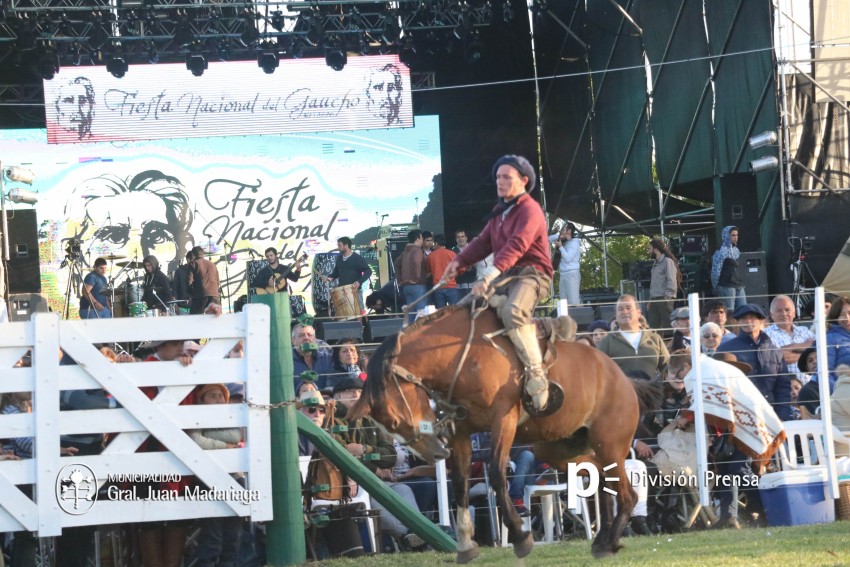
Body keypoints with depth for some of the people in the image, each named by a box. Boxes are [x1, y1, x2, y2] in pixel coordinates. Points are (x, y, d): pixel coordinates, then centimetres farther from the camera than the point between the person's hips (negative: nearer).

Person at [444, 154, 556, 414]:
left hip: (530, 274, -10)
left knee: (512, 312, -38)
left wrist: (490, 275, -36)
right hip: (505, 276, 10)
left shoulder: (529, 210, -12)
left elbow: (516, 246, -25)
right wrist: (459, 261, -2)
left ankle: (536, 376, -38)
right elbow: (484, 242, 17)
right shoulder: (500, 211, 20)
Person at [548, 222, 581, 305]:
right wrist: (558, 236, 7)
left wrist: (560, 247, -8)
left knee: (573, 301, -17)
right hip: (563, 275, 9)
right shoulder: (565, 242, 18)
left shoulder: (574, 243, -6)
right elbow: (549, 239, 25)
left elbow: (568, 258, -16)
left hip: (572, 274, -9)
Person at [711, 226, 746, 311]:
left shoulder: (736, 250, 15)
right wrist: (716, 287, -8)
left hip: (739, 287, 8)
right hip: (727, 287, -8)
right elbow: (715, 271, -9)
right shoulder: (721, 252, -8)